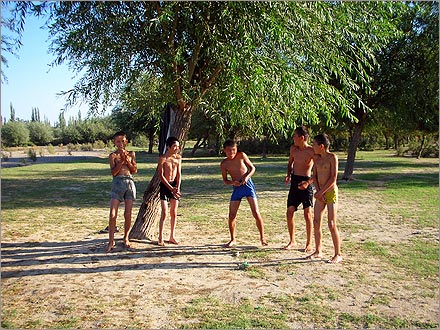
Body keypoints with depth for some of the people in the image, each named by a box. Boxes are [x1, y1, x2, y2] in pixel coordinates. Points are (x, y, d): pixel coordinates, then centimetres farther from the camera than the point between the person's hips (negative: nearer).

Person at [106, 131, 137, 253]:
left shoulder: (131, 154, 12)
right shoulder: (113, 155, 4)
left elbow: (135, 170, 4)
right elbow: (113, 172, -8)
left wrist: (127, 160, -7)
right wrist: (122, 161, -14)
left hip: (130, 183, 2)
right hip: (118, 183, -2)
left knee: (128, 214, 4)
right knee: (113, 214, -7)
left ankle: (126, 238, 20)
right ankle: (111, 241, 3)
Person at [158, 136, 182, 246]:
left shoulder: (178, 158, 5)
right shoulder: (162, 158, -10)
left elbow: (179, 174, 4)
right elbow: (161, 175, -12)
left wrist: (177, 187, -9)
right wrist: (171, 188, -17)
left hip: (175, 185, 5)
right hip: (165, 185, -4)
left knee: (174, 213, 7)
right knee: (164, 213, -8)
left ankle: (172, 237, 17)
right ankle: (160, 238, 0)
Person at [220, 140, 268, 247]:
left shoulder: (241, 155, -4)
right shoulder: (224, 164, -1)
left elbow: (252, 168, 2)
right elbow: (225, 180, 5)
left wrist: (247, 177, -17)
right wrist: (232, 182, -17)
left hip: (247, 185, -2)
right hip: (236, 189, 2)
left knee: (256, 213, -8)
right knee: (231, 216, -1)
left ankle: (262, 238, 9)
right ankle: (233, 240, 20)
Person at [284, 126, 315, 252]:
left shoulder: (312, 151, -11)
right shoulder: (293, 148, 6)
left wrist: (308, 182, -20)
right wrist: (288, 175, 4)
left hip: (306, 182, -5)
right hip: (294, 181, 6)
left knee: (307, 214, -3)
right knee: (289, 212, 5)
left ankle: (309, 243, 11)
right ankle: (292, 241, 20)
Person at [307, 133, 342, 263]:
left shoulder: (332, 157, -11)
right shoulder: (317, 158, 9)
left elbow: (333, 178, -15)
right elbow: (315, 176, 11)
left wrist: (321, 192, -14)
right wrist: (318, 191, -4)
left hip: (331, 192, -7)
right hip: (320, 193, 7)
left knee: (332, 225, -7)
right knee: (316, 223, 7)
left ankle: (338, 255, 4)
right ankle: (318, 251, 20)